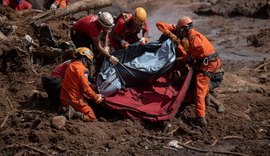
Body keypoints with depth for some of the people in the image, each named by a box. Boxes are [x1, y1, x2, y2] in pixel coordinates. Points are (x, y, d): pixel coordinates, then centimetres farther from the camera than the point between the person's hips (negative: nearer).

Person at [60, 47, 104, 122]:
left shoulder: (71, 65, 11)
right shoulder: (80, 68, -17)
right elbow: (85, 88, -14)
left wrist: (95, 95, 17)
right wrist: (96, 97, 0)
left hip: (65, 98, 9)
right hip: (73, 99, -9)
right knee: (91, 117, -5)